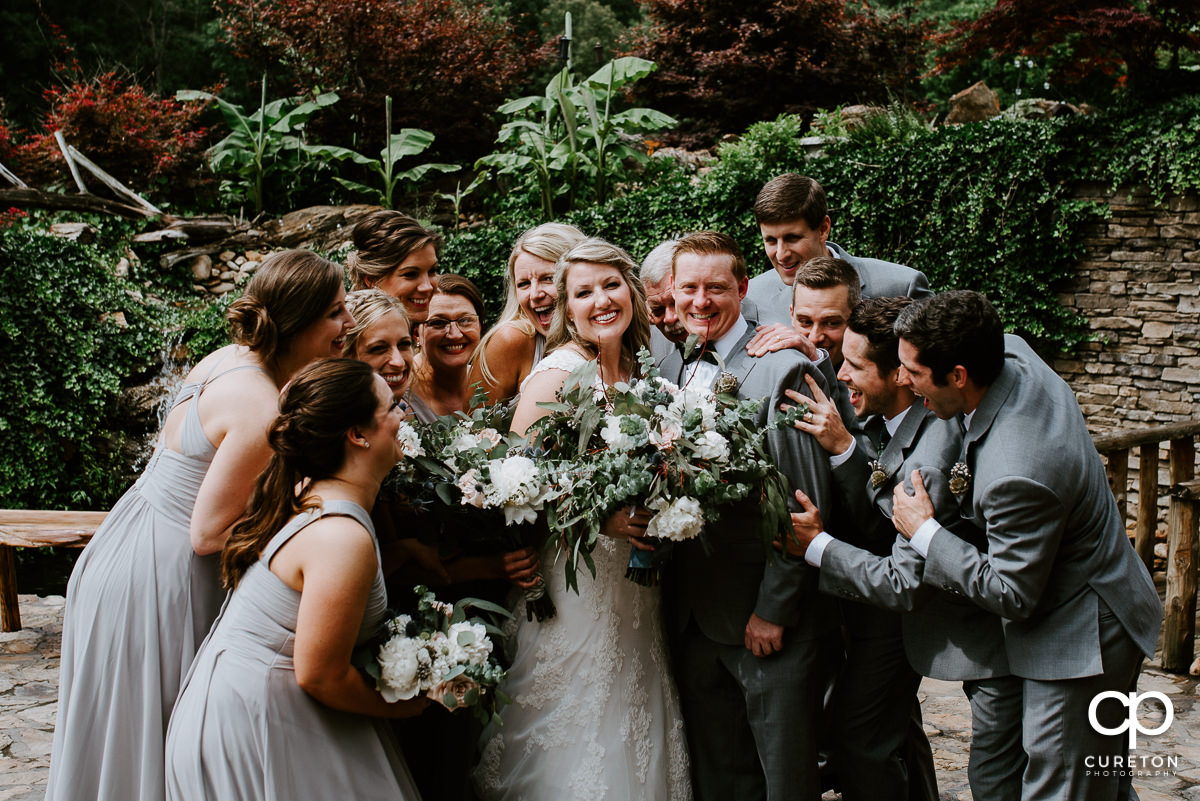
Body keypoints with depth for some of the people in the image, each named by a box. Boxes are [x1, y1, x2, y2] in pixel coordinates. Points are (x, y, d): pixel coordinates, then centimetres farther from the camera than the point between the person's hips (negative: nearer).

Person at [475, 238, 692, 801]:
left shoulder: (636, 369, 6)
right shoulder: (557, 375, -15)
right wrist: (600, 518, -29)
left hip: (632, 584, 7)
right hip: (573, 584, -7)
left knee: (632, 736, 16)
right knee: (573, 751, 4)